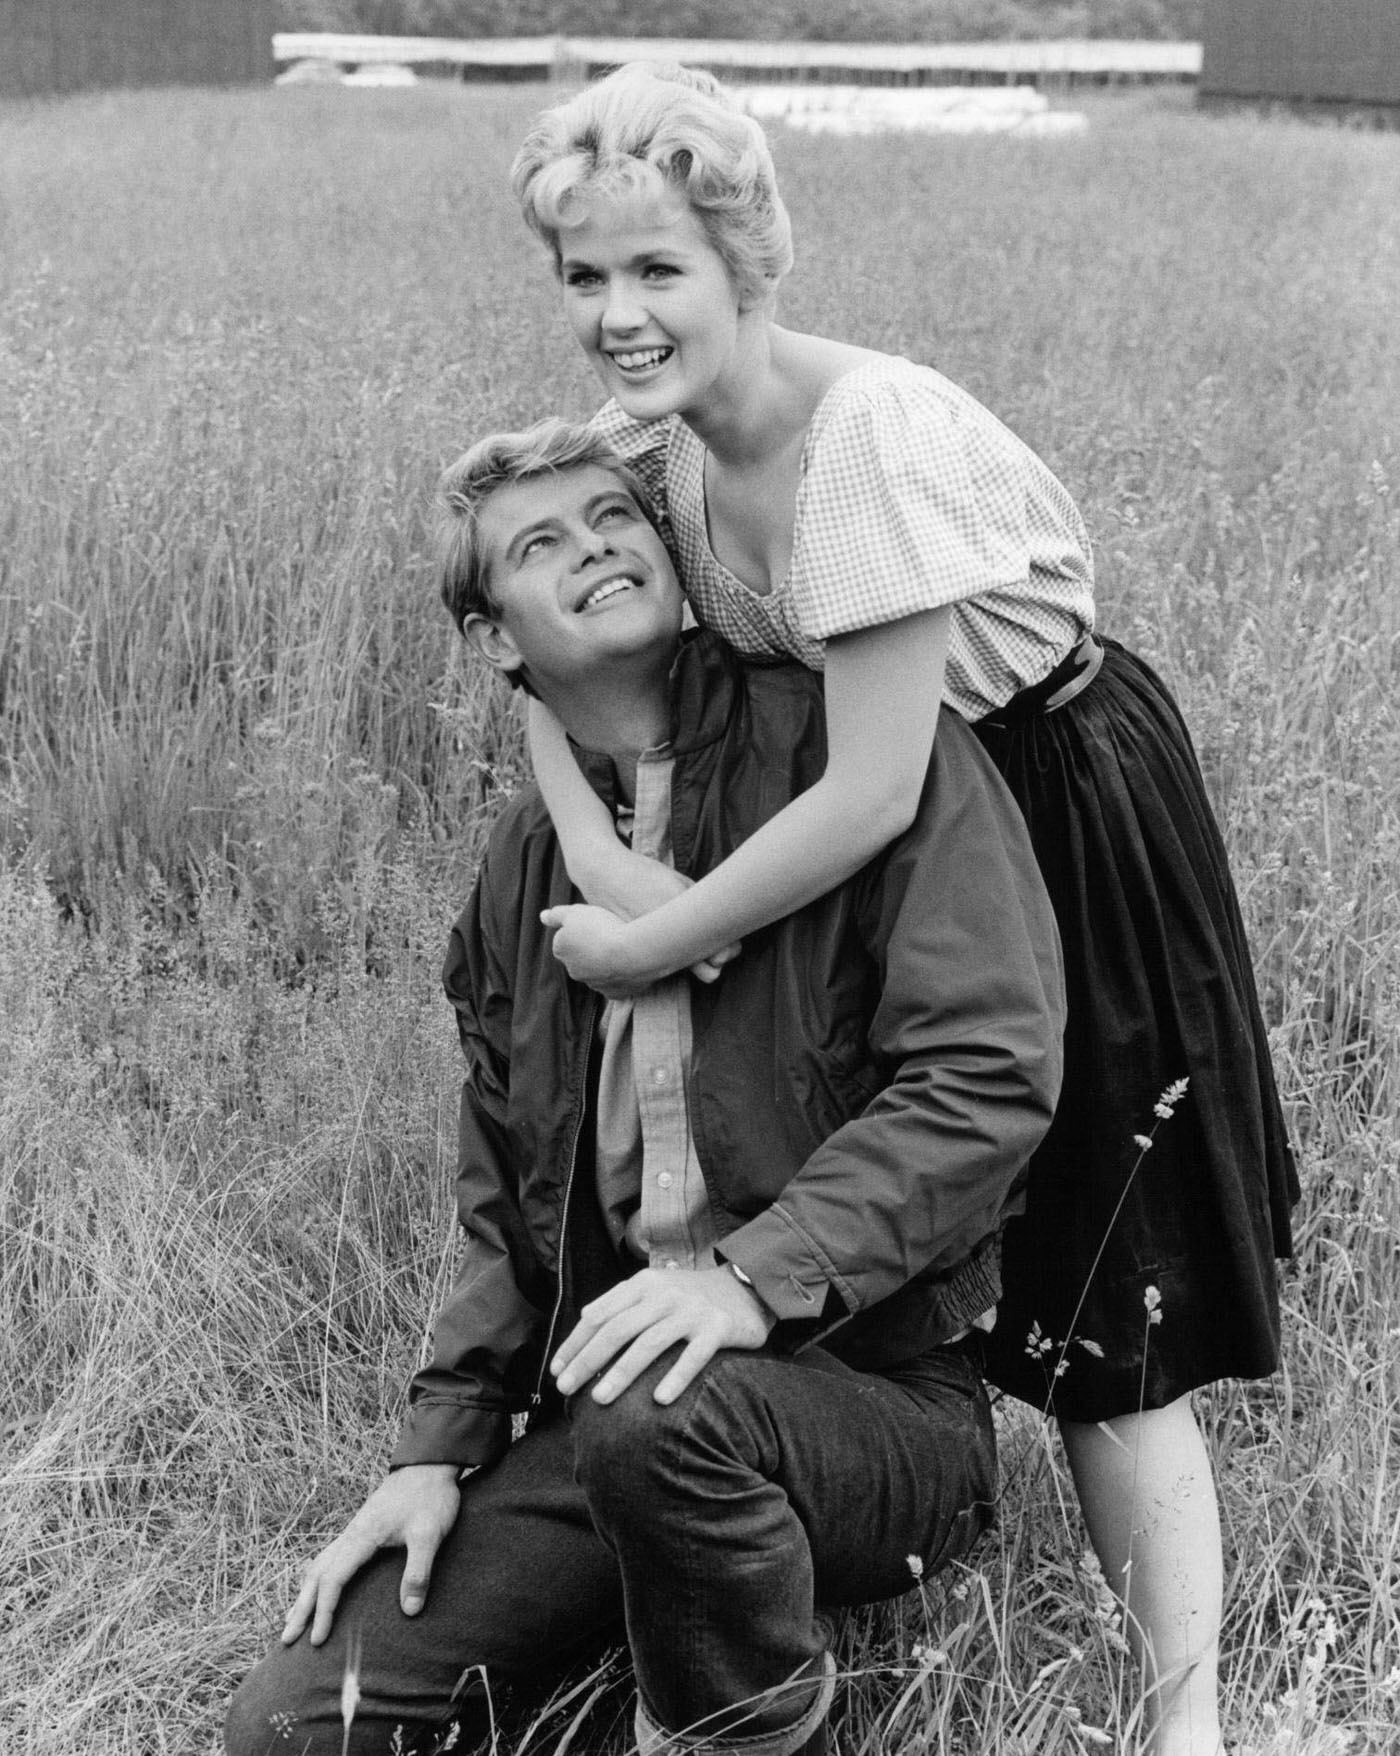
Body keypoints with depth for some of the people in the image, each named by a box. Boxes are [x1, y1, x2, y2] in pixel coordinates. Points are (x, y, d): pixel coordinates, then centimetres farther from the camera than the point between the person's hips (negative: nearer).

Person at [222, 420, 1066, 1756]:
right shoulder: (526, 863, 13)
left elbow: (991, 1071, -17)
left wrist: (758, 1278, -28)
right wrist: (439, 1445, 6)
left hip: (884, 1395, -4)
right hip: (609, 1387, 5)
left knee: (658, 1419, -38)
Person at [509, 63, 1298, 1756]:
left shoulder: (870, 430, -32)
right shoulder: (650, 436, -8)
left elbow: (872, 793, -34)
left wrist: (650, 948, -24)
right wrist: (609, 873, -24)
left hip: (1067, 808, -7)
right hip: (892, 834, 7)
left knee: (1094, 1300, -3)